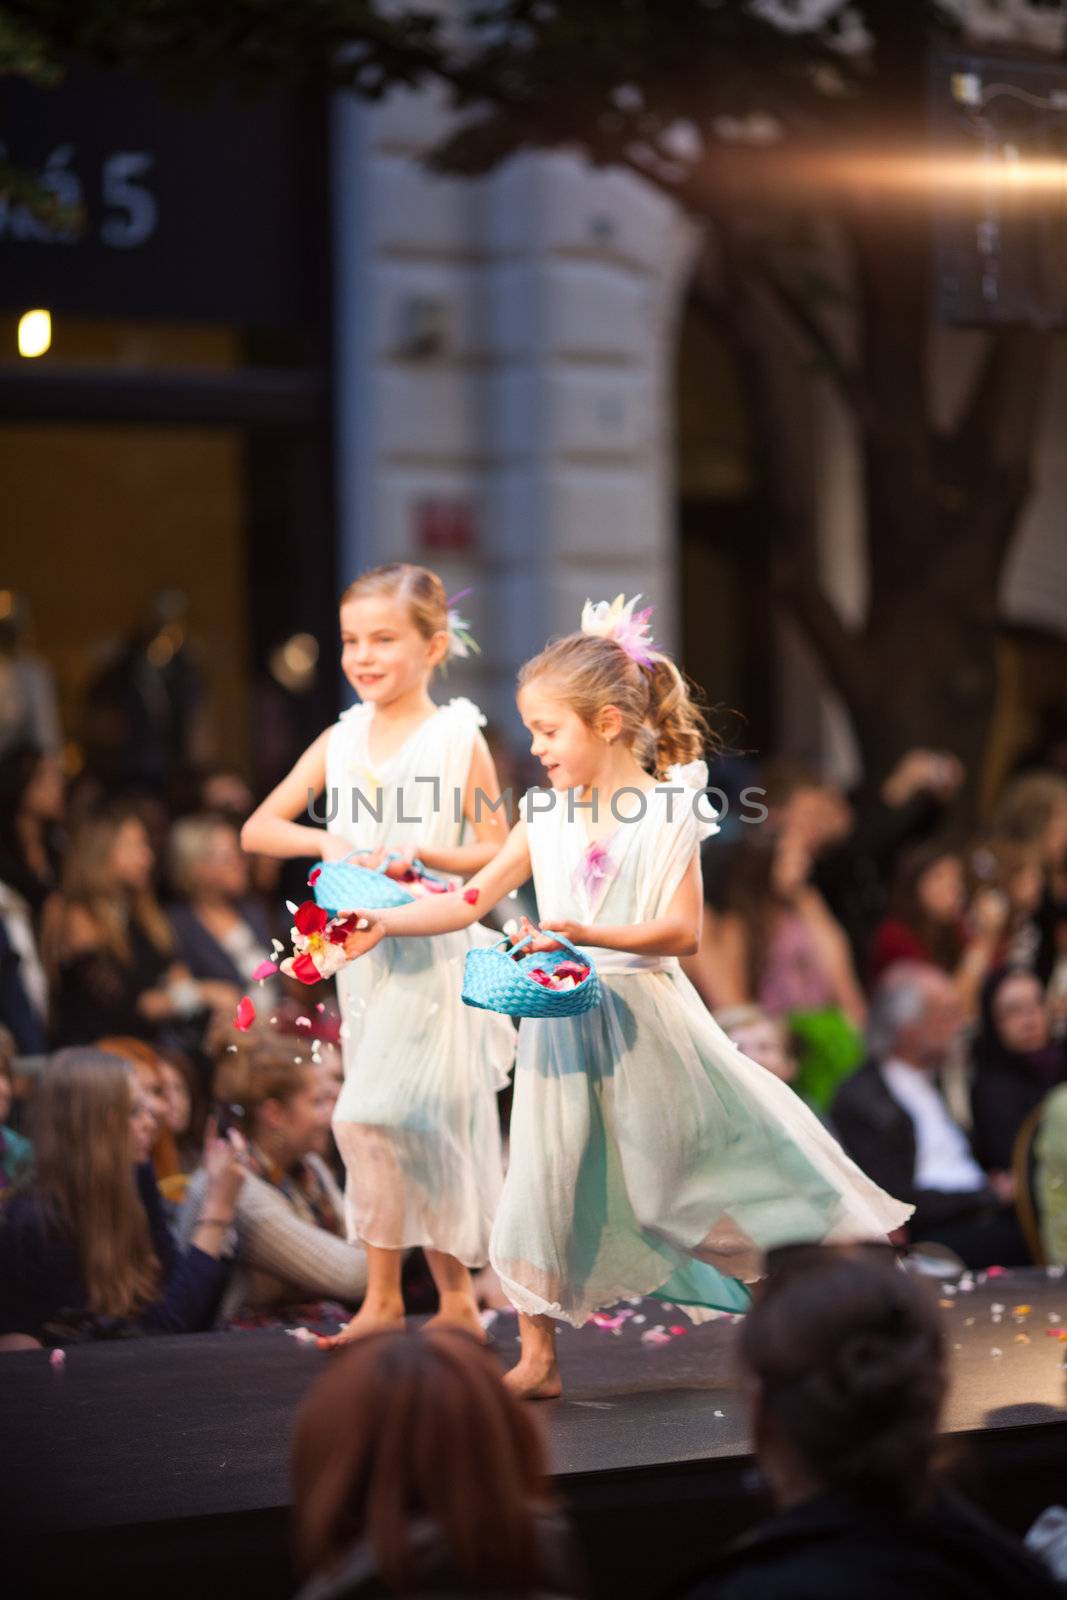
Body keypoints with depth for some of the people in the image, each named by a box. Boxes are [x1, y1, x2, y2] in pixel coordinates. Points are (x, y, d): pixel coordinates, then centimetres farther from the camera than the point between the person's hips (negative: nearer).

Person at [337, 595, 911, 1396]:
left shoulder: (668, 811, -9)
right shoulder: (545, 818, 5)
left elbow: (682, 931, -15)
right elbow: (472, 900, 5)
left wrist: (590, 934, -27)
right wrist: (384, 922, -7)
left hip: (643, 1015, -4)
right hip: (563, 1024, 4)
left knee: (688, 1158, 2)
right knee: (546, 1175, 1)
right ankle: (538, 1358, 8)